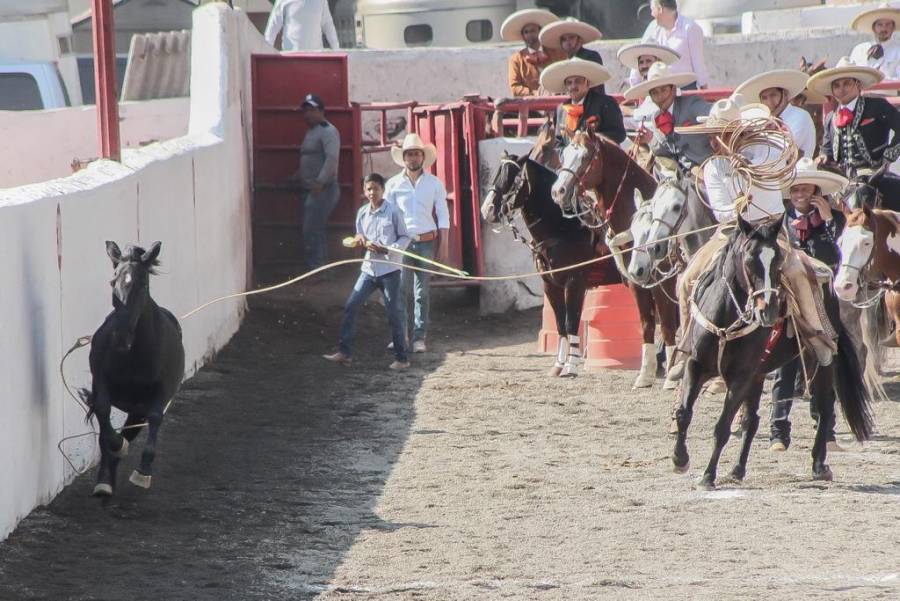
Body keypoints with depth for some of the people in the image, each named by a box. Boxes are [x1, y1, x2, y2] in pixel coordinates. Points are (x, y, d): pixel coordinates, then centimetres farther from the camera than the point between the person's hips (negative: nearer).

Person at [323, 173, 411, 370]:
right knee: (351, 306, -2)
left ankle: (401, 358, 9)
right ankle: (344, 352, 4)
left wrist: (389, 249, -19)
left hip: (389, 269, -5)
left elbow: (405, 237, -4)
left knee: (393, 313, 0)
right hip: (369, 267, 5)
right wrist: (362, 241, -7)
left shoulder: (393, 211, -7)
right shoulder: (362, 213, 8)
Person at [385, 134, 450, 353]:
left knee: (422, 292, 2)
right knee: (400, 290, -5)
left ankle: (419, 337, 4)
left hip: (426, 242, 0)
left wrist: (444, 243, 0)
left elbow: (443, 215, 6)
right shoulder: (394, 184, 4)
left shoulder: (434, 183, 4)